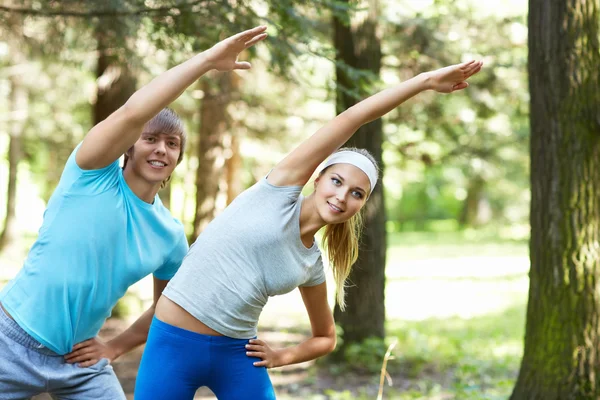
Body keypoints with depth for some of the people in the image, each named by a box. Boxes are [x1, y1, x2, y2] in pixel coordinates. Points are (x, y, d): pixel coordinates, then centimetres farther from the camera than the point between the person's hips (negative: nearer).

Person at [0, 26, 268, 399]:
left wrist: (115, 348, 4)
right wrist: (209, 58, -27)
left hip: (79, 361, 5)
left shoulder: (171, 236, 2)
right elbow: (132, 113, -28)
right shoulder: (94, 174, -10)